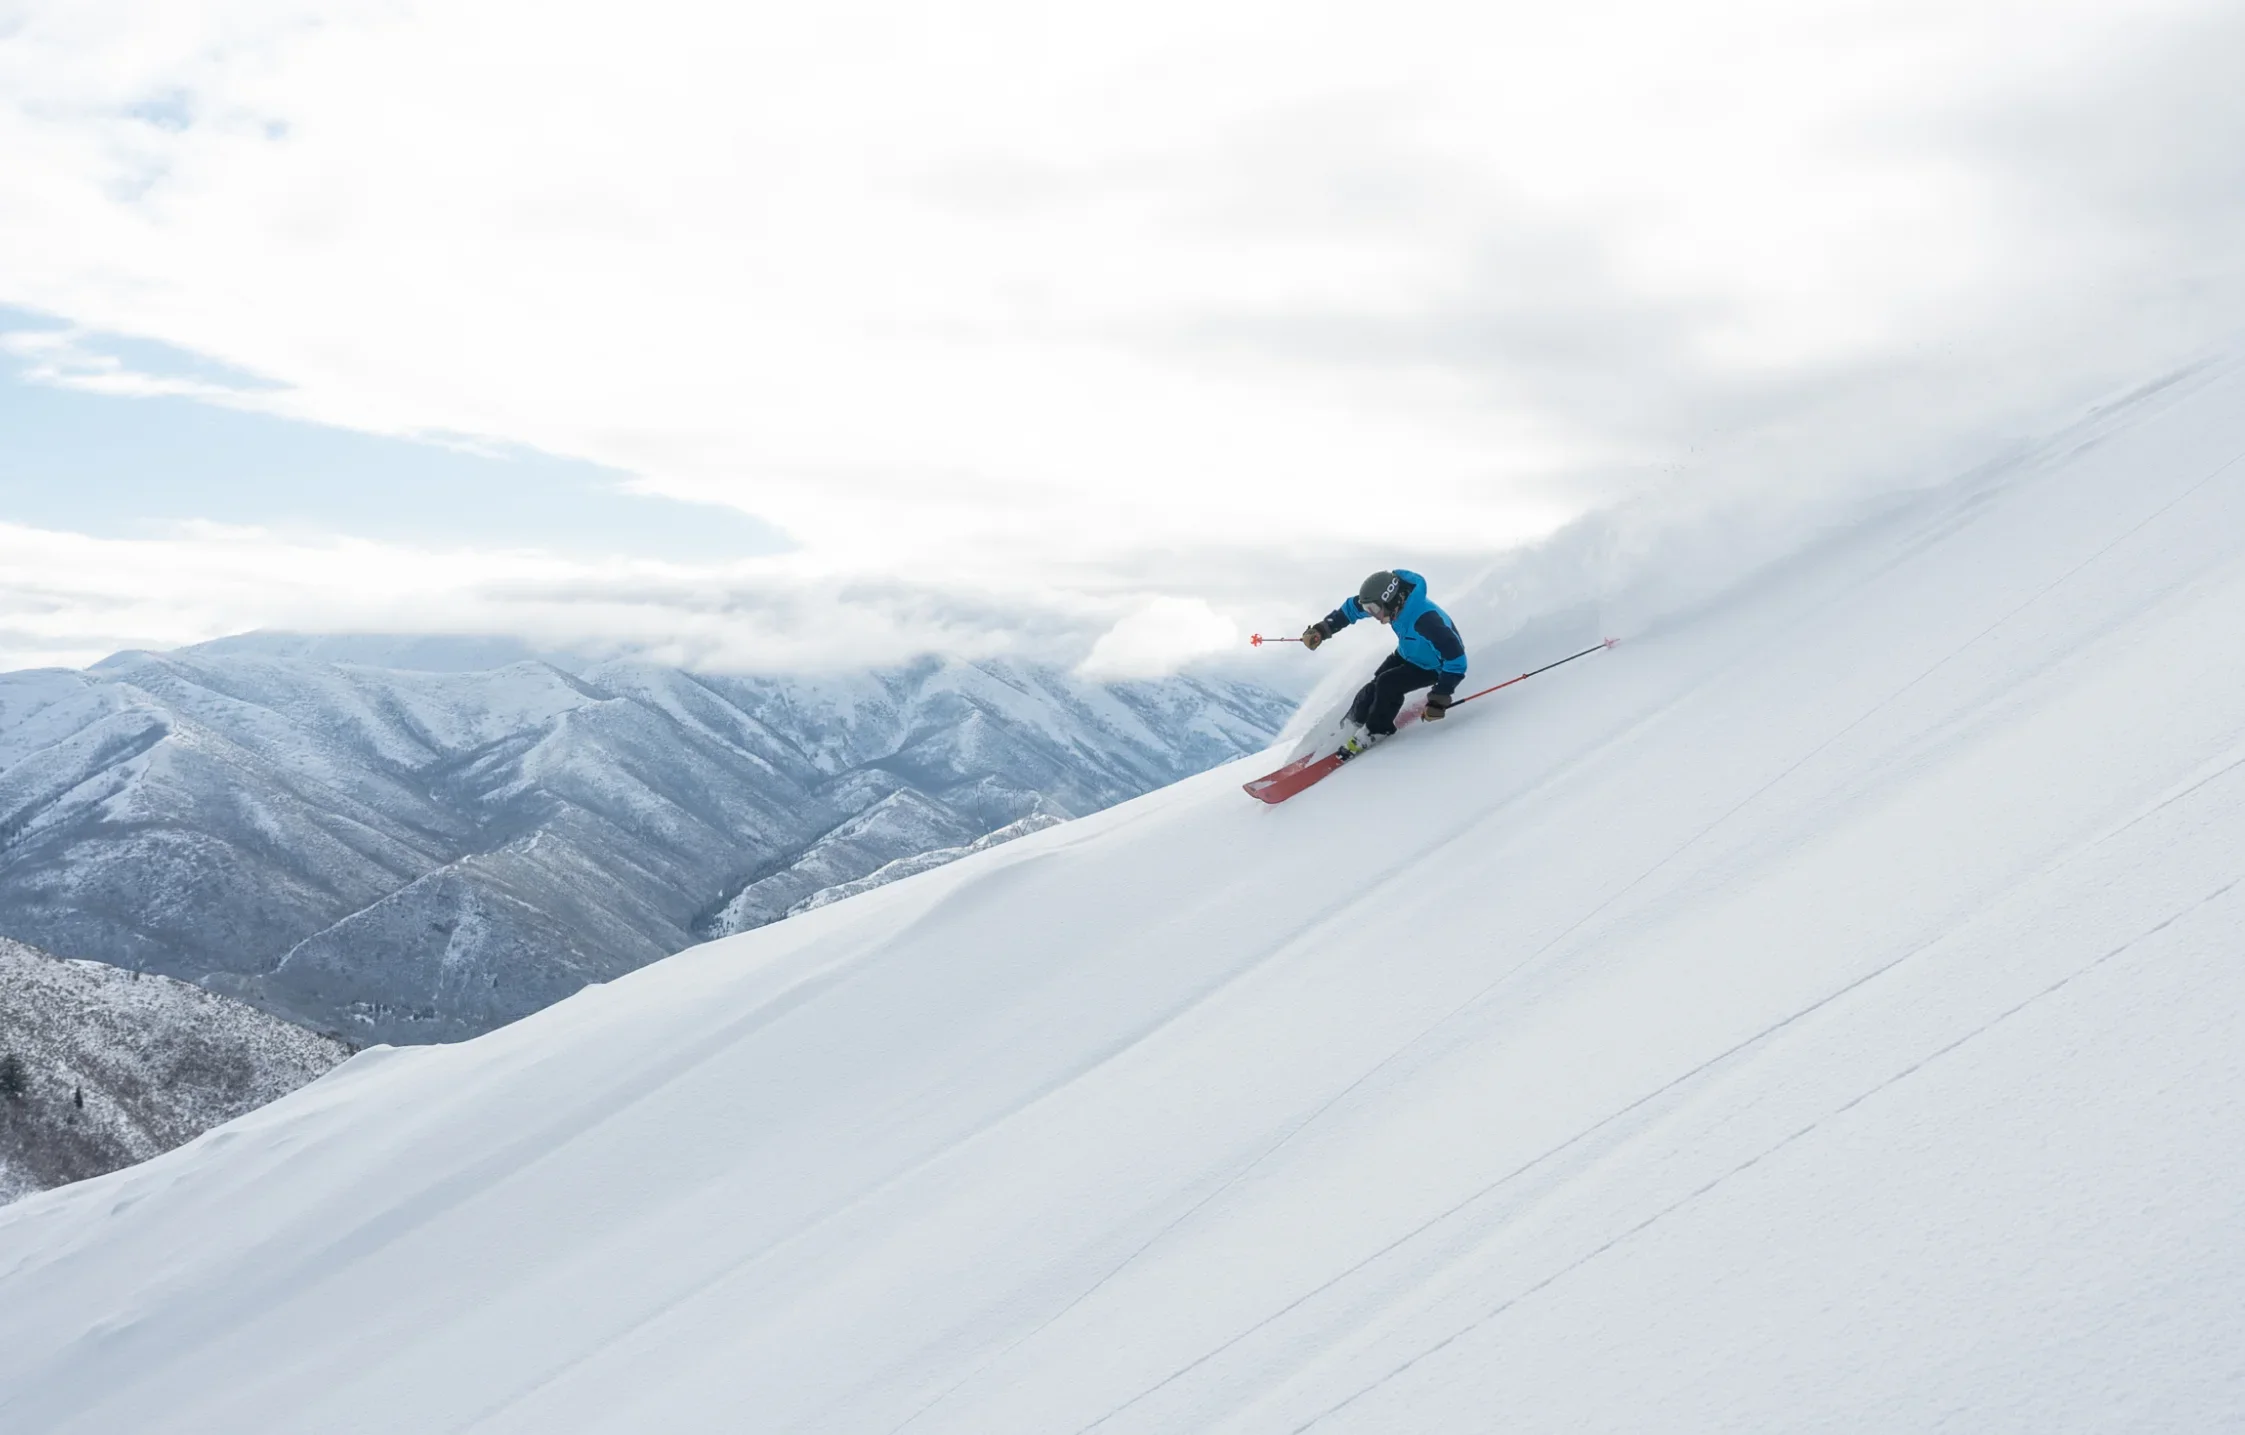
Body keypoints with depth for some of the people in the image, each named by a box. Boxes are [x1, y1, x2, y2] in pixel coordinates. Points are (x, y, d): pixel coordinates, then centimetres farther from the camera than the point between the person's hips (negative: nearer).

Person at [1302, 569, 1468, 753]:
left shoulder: (1425, 621, -45)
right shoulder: (1394, 602, -23)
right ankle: (1354, 723, 16)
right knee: (1376, 685, -5)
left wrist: (1440, 697, -41)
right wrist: (1322, 629, -8)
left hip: (1434, 666, -7)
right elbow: (1353, 607, -4)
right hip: (1408, 654, 7)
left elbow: (1455, 658, -40)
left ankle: (1376, 731, 1)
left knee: (1387, 684, -20)